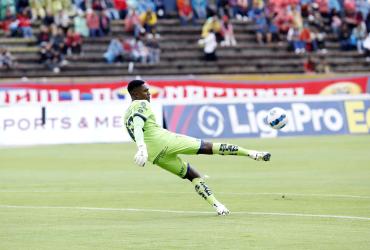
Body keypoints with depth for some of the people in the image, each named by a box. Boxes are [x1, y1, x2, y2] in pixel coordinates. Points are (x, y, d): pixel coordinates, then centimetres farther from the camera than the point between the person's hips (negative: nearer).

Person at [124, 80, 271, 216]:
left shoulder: (127, 115, 25)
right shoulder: (141, 104, 0)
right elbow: (138, 126, -17)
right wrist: (141, 148, -31)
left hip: (155, 155, 7)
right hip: (164, 140, -7)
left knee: (193, 175, 13)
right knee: (207, 147, -6)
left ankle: (216, 205, -1)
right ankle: (250, 153, -10)